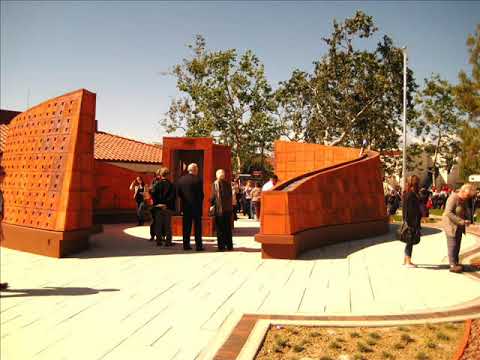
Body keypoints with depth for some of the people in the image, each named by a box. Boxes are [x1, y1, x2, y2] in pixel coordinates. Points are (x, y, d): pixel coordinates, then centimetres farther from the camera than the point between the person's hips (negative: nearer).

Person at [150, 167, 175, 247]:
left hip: (158, 207, 1)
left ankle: (158, 241, 13)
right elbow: (173, 196, -11)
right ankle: (168, 241, 5)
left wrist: (156, 203, -3)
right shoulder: (170, 184, -7)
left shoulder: (157, 184, -4)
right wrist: (172, 206, -6)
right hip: (167, 207, -1)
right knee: (167, 225, 6)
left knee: (158, 225, 10)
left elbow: (153, 194, -11)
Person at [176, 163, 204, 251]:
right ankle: (198, 245, 4)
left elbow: (178, 193, 4)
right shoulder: (198, 180, -12)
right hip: (196, 206, -4)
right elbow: (201, 194, -10)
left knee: (186, 226, 11)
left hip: (185, 206, 4)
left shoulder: (181, 179, 1)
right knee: (197, 226, 4)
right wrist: (200, 203, 6)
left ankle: (186, 245, 13)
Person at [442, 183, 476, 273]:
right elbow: (449, 213, -25)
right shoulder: (453, 198, -18)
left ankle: (456, 263, 21)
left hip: (459, 227, 8)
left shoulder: (464, 200, 8)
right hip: (451, 225, -8)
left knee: (457, 245, 11)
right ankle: (452, 265, -1)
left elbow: (463, 213, 18)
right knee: (452, 245, -5)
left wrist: (466, 220, -4)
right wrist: (462, 221, -27)